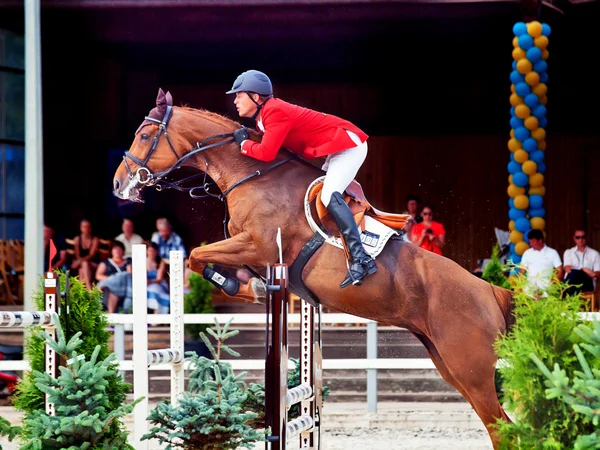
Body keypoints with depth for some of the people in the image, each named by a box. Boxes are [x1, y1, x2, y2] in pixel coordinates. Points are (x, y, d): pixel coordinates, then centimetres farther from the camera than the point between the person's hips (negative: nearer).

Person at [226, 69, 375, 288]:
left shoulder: (275, 112, -21)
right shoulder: (263, 115, 11)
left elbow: (266, 153, -28)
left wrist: (244, 143, -11)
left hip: (348, 143, -11)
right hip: (338, 148, 11)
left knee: (330, 196, -25)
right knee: (328, 196, 20)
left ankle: (361, 259, -32)